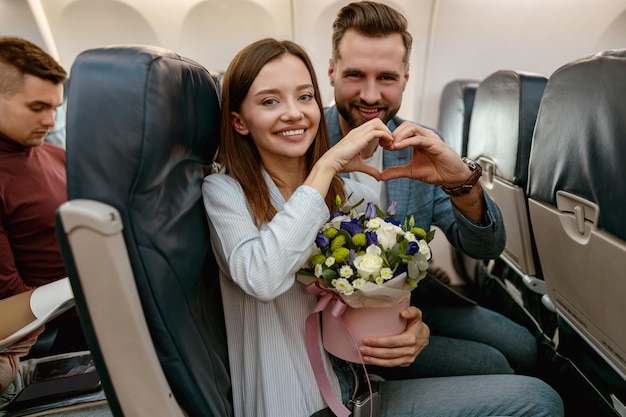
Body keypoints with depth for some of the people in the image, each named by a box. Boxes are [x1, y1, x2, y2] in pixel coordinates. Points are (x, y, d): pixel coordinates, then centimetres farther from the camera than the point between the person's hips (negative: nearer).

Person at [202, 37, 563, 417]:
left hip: (365, 385, 5)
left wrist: (416, 331, -14)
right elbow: (262, 280, -29)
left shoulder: (355, 194, 2)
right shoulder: (225, 191, -9)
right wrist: (327, 165, -24)